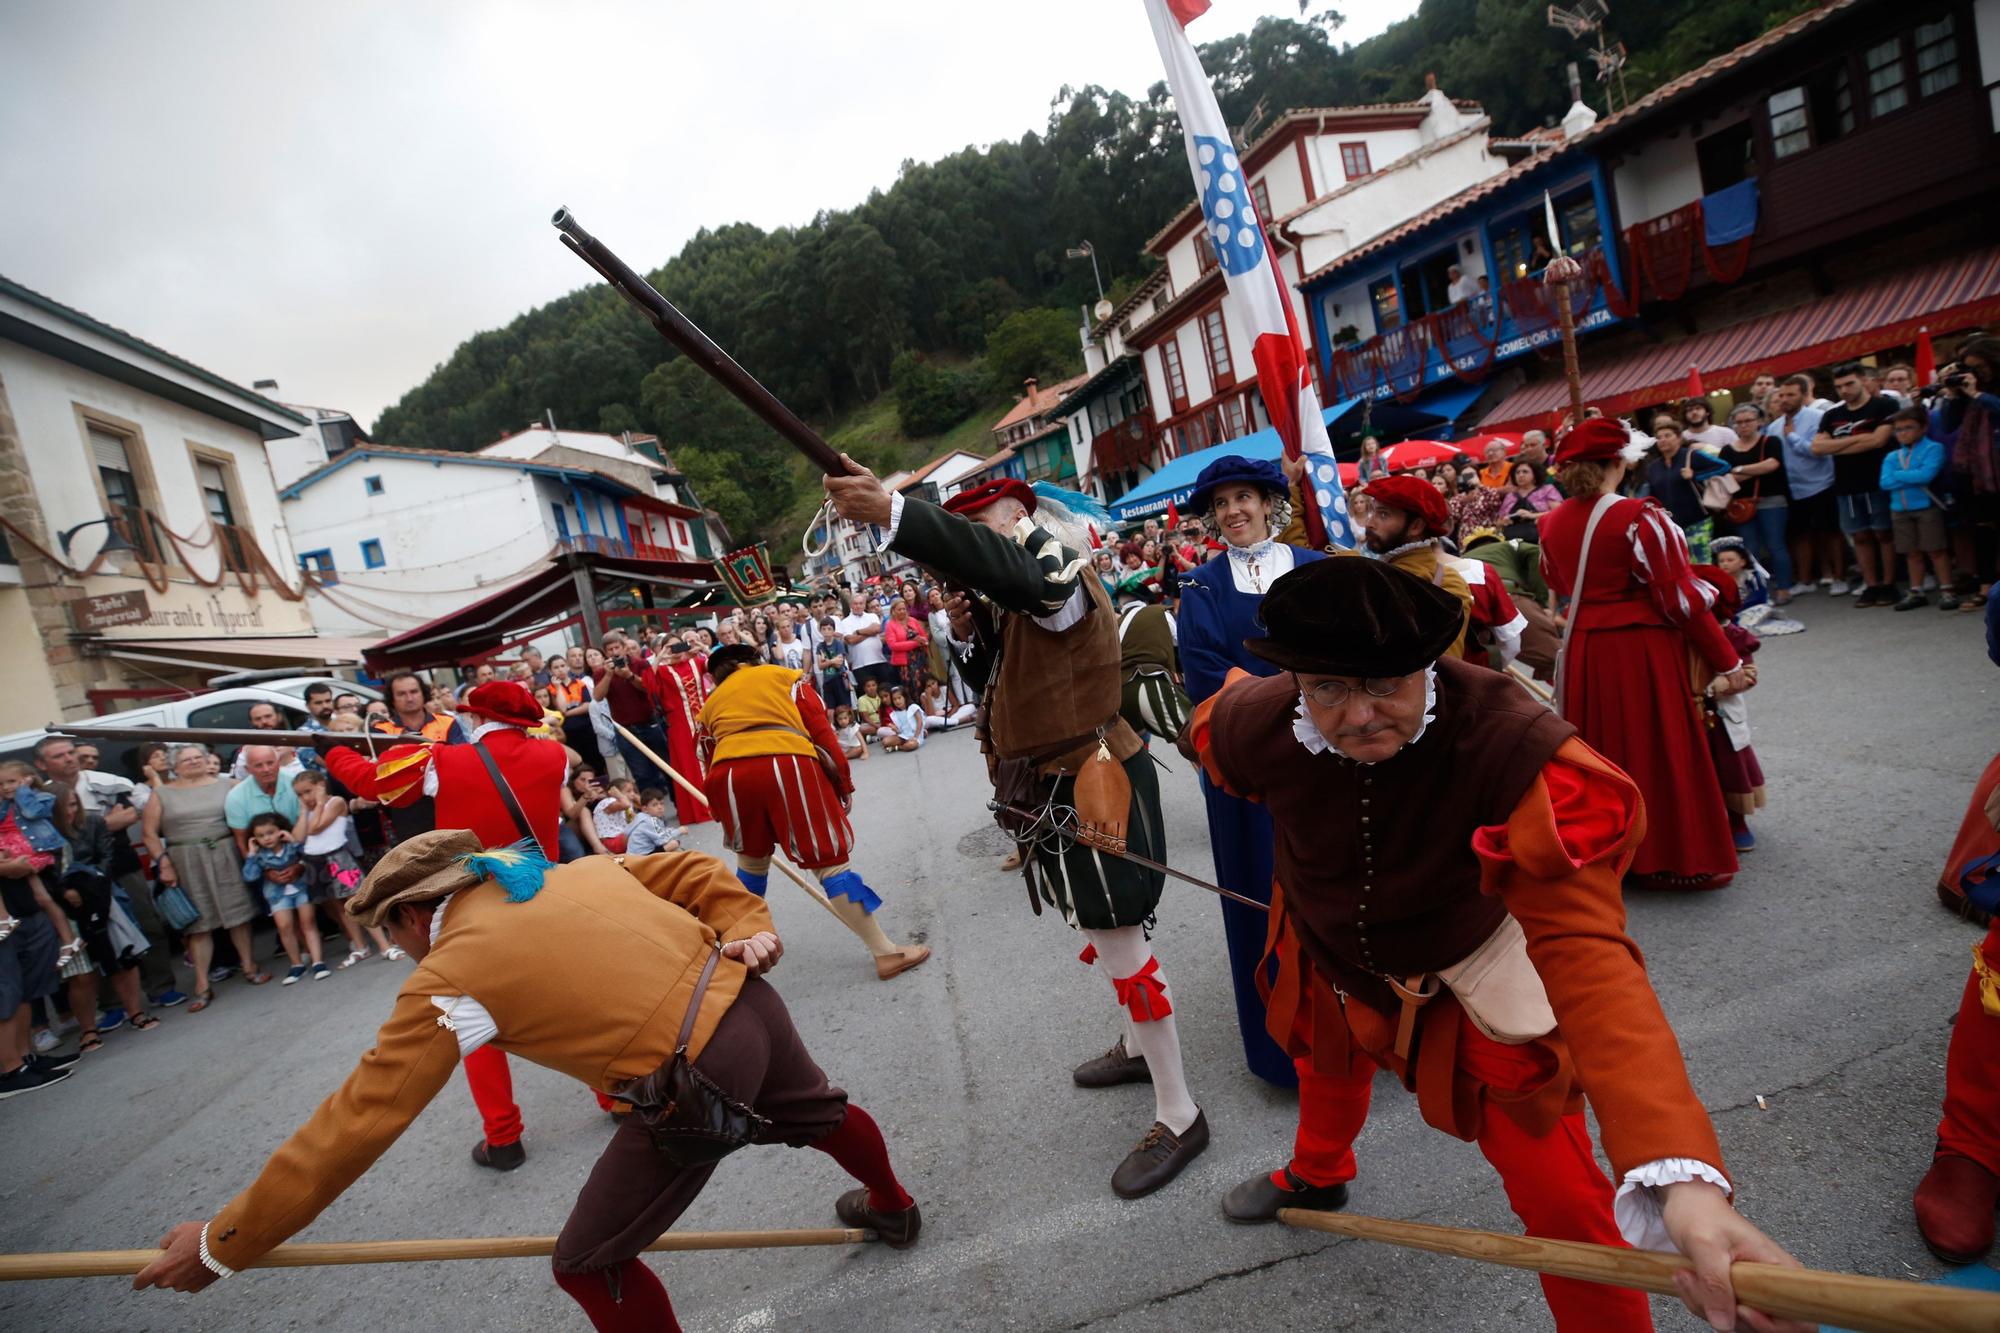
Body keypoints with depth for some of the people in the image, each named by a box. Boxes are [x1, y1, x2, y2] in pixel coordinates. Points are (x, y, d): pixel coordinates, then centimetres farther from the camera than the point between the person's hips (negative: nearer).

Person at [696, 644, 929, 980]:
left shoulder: (710, 705, 34)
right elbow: (820, 729, 13)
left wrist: (728, 820, 39)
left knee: (751, 859, 27)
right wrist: (844, 782, 14)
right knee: (830, 860, 2)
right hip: (786, 764, -2)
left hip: (729, 774, 3)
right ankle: (886, 952, 2)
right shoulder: (783, 675, 27)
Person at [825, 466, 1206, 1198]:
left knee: (1118, 939, -5)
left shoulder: (1053, 567, -17)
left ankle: (1178, 1116, 8)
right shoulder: (1008, 600, 13)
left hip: (1089, 782, -10)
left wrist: (892, 513, -52)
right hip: (1049, 786, 10)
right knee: (1101, 932, 24)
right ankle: (1140, 1045, 46)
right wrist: (968, 636, -7)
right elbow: (993, 682, 14)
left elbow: (1005, 566, -41)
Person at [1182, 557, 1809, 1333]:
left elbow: (1583, 950, -48)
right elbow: (1210, 724, -3)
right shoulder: (1256, 723, -30)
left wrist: (1679, 1173, -61)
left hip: (1467, 981, -4)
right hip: (1328, 961, 4)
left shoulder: (1511, 750, -42)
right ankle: (1316, 1176, 68)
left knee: (1562, 1200, -11)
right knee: (1328, 1064, 33)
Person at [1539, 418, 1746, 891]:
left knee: (1601, 755, 17)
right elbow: (1680, 599, -14)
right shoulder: (1640, 518, -16)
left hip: (1585, 654, 6)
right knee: (1659, 753, 6)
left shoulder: (1552, 523, 1)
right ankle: (1674, 859, 18)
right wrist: (1728, 661, -5)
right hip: (1644, 652, -5)